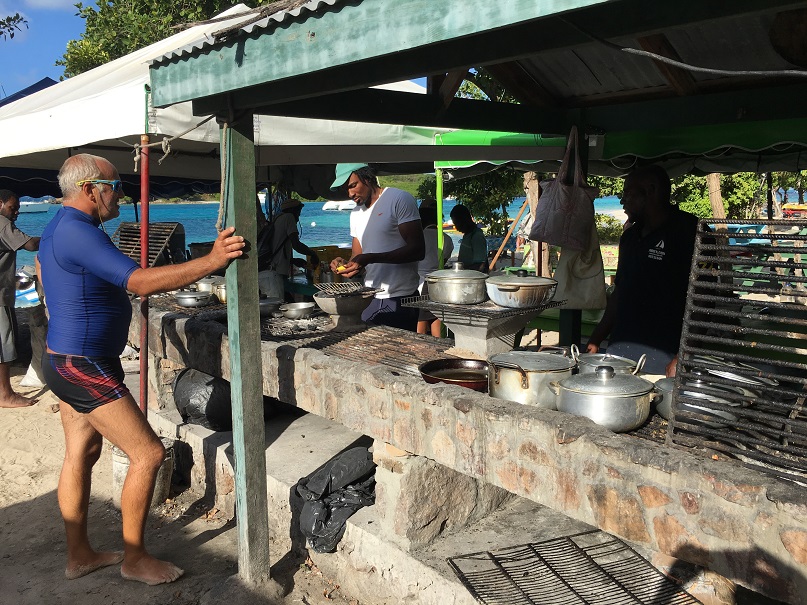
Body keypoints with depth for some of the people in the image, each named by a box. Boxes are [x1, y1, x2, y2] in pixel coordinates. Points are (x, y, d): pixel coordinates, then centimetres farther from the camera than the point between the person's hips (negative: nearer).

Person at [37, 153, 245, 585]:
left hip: (64, 361, 11)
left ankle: (79, 555, 28)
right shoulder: (79, 232, -23)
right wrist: (212, 261, -36)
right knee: (148, 454, -5)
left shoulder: (57, 226, 11)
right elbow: (141, 282, -33)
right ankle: (134, 558, 8)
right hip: (84, 368, -11)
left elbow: (40, 264, 34)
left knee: (81, 455, 17)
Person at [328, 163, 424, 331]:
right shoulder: (356, 213, 16)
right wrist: (345, 264, -7)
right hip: (370, 299, 6)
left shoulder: (399, 199, -7)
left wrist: (370, 258, -24)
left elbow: (417, 251, -16)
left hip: (399, 300, -6)